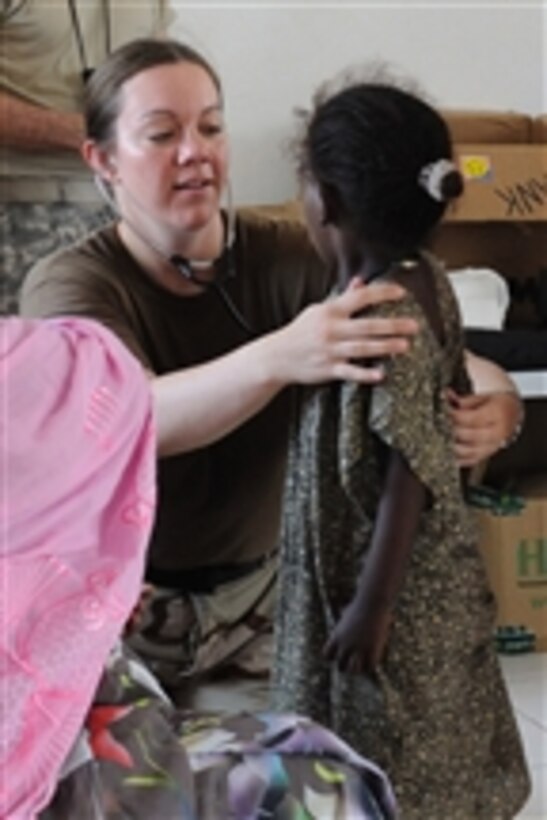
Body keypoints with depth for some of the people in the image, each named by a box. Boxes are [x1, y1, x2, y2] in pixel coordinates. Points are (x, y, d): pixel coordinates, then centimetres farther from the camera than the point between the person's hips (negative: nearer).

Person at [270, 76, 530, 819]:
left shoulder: (379, 319, -27)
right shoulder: (426, 280, 0)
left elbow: (409, 475, -26)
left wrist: (374, 605, -20)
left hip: (399, 587, -9)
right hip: (432, 573, 9)